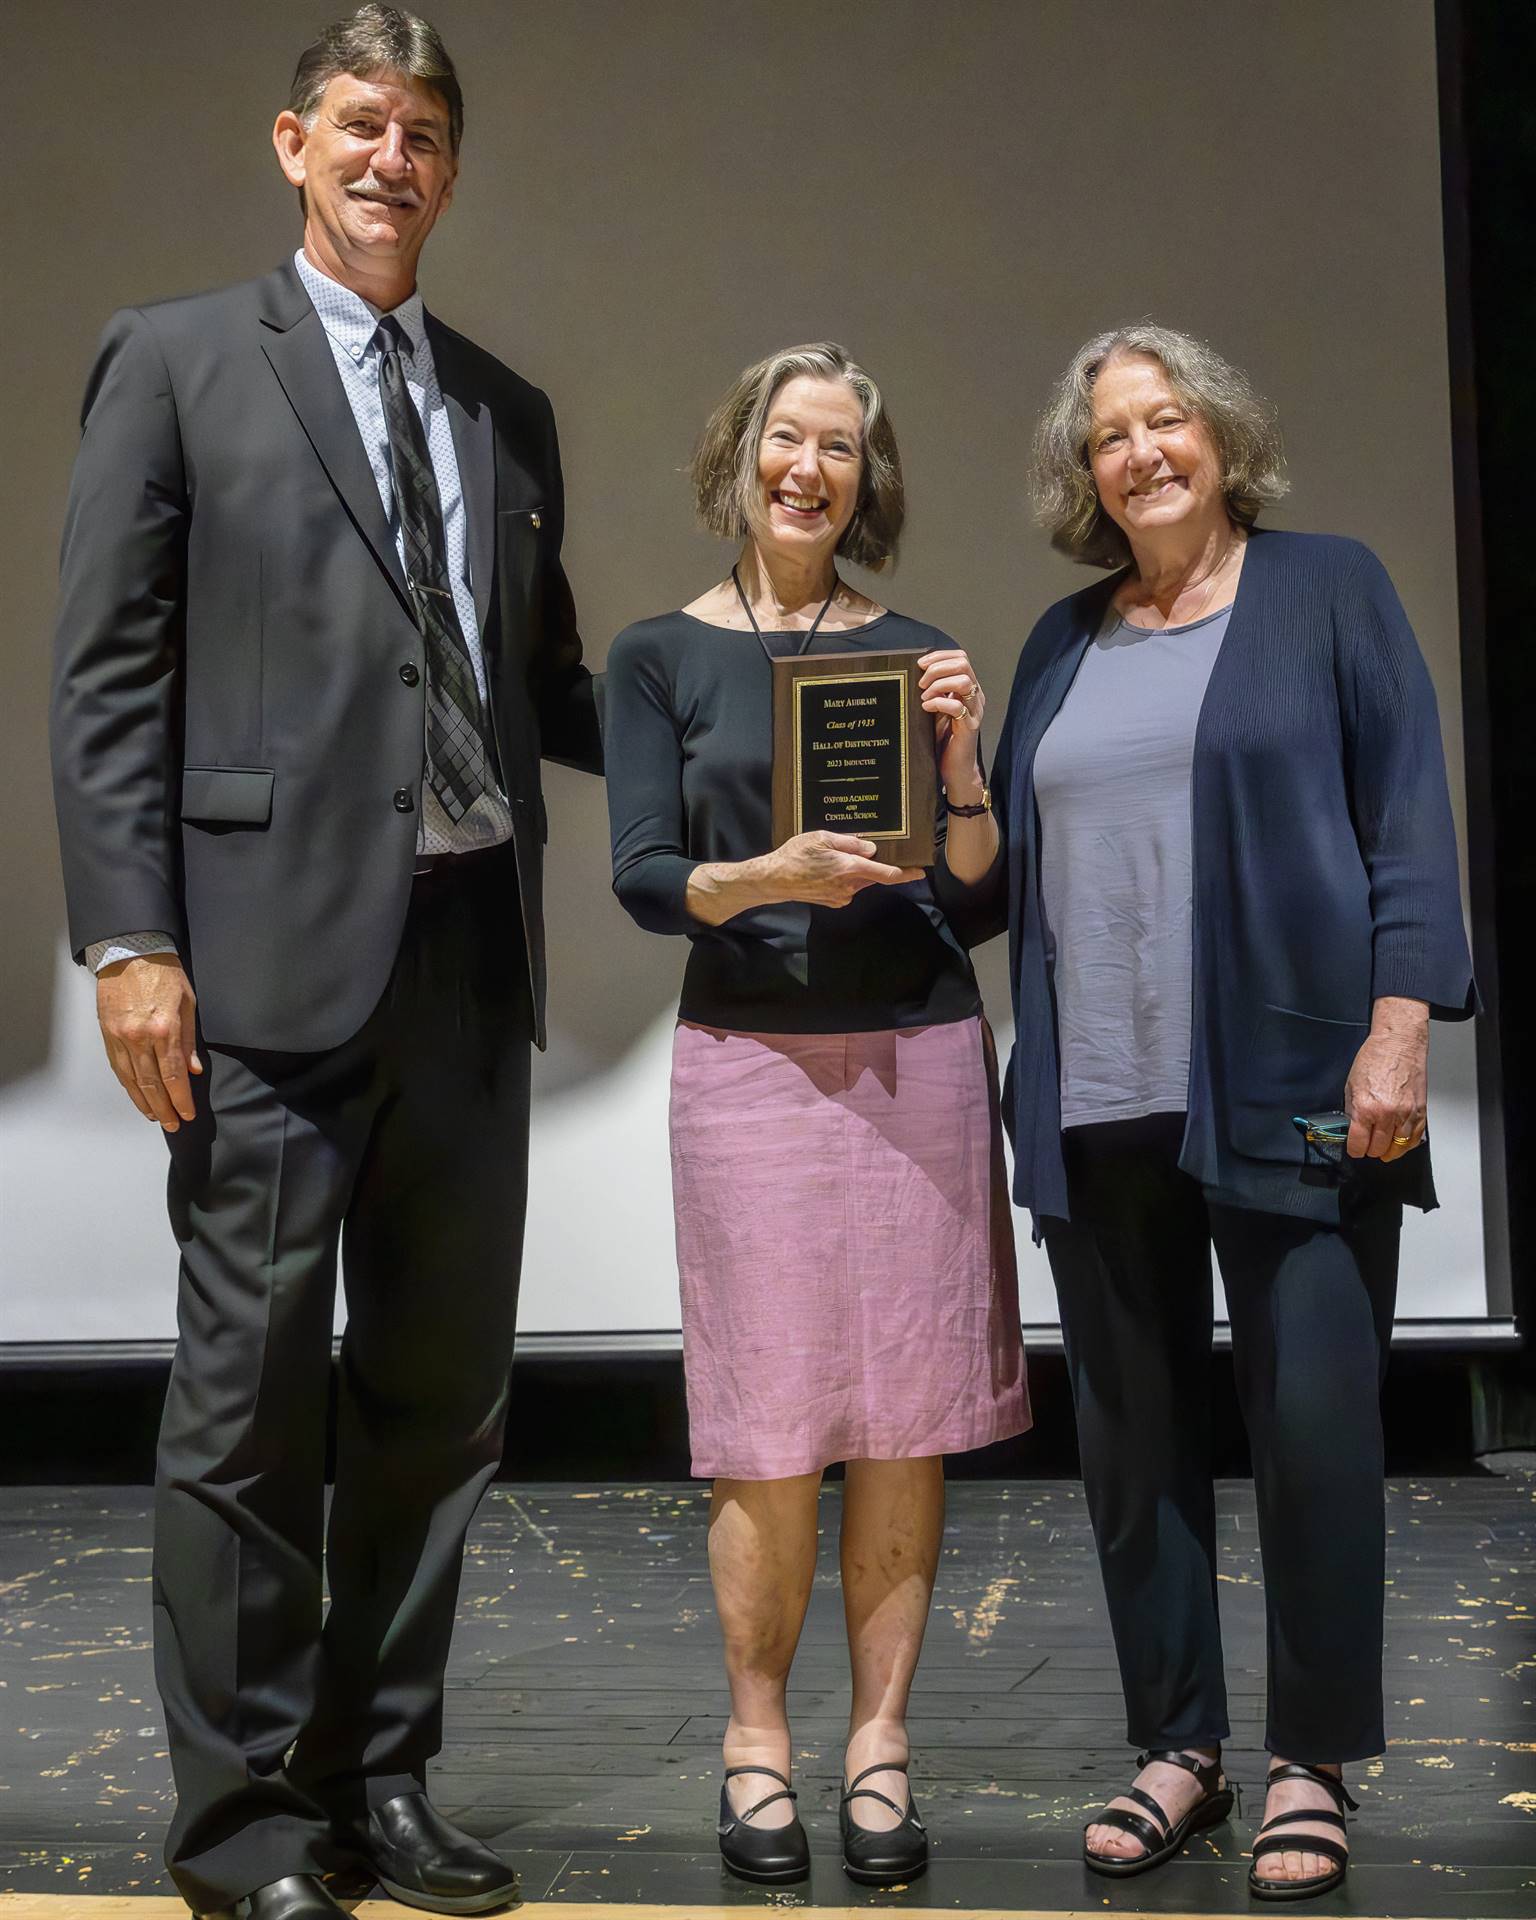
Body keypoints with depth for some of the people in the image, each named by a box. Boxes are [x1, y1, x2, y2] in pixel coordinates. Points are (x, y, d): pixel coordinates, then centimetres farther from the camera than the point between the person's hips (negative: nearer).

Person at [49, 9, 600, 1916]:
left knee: (439, 1394, 10)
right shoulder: (176, 359, 4)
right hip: (276, 954, -5)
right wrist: (126, 943, -11)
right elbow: (107, 671, -3)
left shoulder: (507, 408, 18)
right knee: (253, 1400, 1)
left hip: (471, 954, 5)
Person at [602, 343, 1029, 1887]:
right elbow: (642, 878, -2)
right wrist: (771, 874, -20)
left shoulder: (914, 649, 10)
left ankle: (879, 1743, 15)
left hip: (920, 1050, 2)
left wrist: (961, 756, -10)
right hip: (750, 1056, -2)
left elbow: (981, 886, 8)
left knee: (907, 1420, 3)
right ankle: (755, 1737, 15)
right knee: (772, 1436, -2)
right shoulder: (663, 654, 6)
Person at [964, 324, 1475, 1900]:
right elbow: (1006, 874, 19)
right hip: (1097, 1109, 4)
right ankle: (1177, 1746, 22)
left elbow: (1408, 815, -1)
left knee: (1313, 1424, -2)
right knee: (1133, 1434, 7)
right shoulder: (1064, 642, 17)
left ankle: (1310, 1765, 15)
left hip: (1287, 1095, -4)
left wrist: (1398, 1025, -11)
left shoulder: (1326, 591, 5)